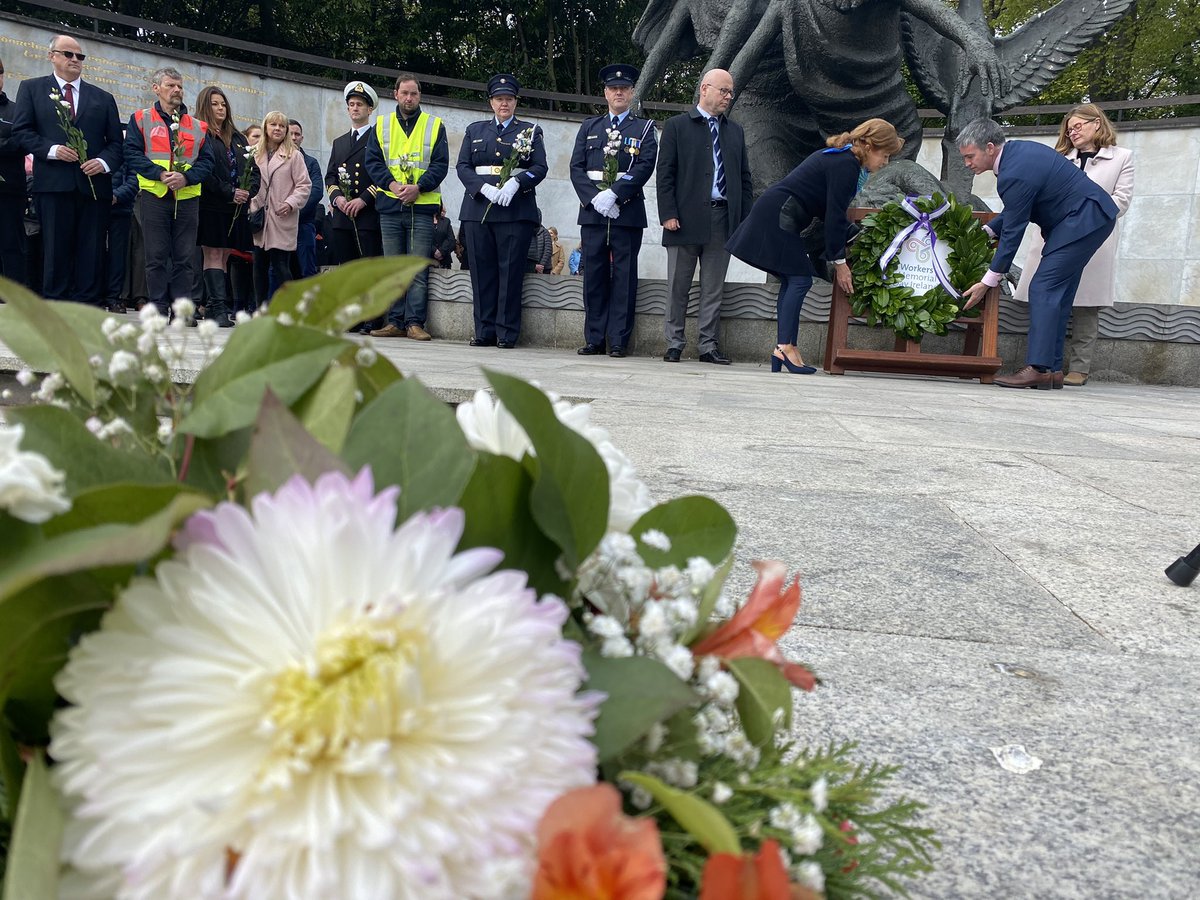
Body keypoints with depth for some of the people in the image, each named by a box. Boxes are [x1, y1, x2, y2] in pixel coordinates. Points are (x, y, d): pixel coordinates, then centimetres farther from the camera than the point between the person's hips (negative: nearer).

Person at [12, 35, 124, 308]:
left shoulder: (103, 98, 17)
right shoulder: (31, 88, 12)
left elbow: (115, 141, 13)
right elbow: (21, 130, 5)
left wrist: (104, 162, -7)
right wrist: (51, 150, -11)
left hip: (94, 183, 2)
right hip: (53, 183, -2)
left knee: (92, 252, -1)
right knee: (56, 250, -2)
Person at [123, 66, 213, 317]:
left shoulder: (197, 126, 15)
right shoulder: (140, 120, 9)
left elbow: (206, 161, 8)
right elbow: (132, 154, -1)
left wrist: (186, 177, -11)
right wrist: (160, 174, -15)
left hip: (188, 198, 2)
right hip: (154, 196, -2)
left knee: (184, 257, 3)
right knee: (156, 256, 0)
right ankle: (158, 308, 5)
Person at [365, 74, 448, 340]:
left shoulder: (435, 126, 9)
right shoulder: (381, 125, 13)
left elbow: (440, 165, 1)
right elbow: (373, 162, 6)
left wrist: (418, 187, -14)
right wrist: (392, 184, -11)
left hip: (422, 207, -2)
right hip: (389, 208, 2)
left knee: (418, 270, -5)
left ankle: (415, 323, -2)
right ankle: (395, 323, 9)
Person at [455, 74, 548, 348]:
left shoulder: (530, 131, 13)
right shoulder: (475, 130, 19)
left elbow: (540, 167, 2)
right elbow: (462, 166, 8)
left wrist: (515, 183, -16)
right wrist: (484, 187, -10)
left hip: (516, 209, -2)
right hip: (478, 208, 2)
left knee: (511, 271, -6)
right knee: (482, 271, 0)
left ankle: (507, 333, -2)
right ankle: (484, 331, 6)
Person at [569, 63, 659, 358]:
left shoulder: (644, 128, 10)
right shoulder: (589, 127, 18)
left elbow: (645, 166, -5)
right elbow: (576, 167, 8)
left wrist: (614, 194, -16)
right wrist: (594, 197, -9)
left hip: (627, 211, -2)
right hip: (592, 210, 3)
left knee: (624, 276, -2)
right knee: (594, 275, 2)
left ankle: (619, 341, 1)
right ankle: (594, 339, 8)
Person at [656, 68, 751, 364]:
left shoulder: (735, 131, 18)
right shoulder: (677, 126, 5)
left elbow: (744, 177, 16)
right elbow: (665, 173, -1)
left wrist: (744, 218, 7)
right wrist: (668, 214, -11)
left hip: (723, 219, 4)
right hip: (686, 218, -3)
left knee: (714, 289, 4)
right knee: (678, 287, 2)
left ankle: (709, 346, 9)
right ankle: (674, 344, 10)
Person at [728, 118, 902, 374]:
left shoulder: (839, 156, 16)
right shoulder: (846, 165, -15)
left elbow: (833, 212, 20)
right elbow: (834, 216, -16)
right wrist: (839, 262, -10)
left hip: (775, 216, 10)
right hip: (777, 216, -10)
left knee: (791, 282, 6)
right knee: (800, 279, -11)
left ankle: (781, 353, 4)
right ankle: (785, 346, -12)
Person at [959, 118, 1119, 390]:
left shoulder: (1015, 174, -25)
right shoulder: (1015, 150, 5)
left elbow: (1013, 232, -20)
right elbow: (1014, 213, 16)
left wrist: (988, 281, -15)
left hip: (1085, 219, -10)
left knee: (1043, 289, -16)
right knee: (1056, 293, 8)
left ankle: (1038, 368, -20)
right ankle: (1052, 369, 9)